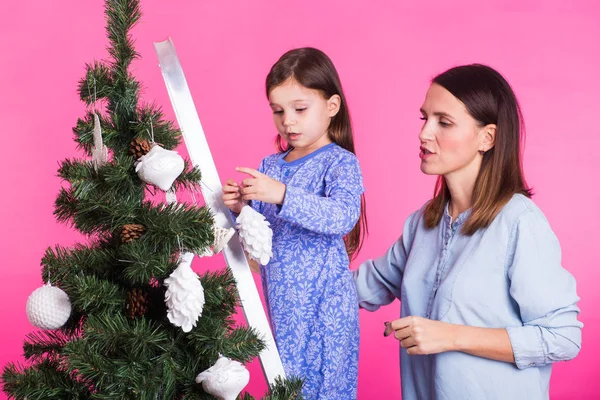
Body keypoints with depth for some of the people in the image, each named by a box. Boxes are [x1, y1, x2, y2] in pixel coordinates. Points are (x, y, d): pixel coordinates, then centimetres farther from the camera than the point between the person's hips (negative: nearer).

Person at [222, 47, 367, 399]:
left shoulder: (340, 162, -8)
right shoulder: (270, 166, 9)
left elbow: (343, 216, -27)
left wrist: (283, 196, -35)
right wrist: (240, 209, -8)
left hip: (322, 302, -5)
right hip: (281, 301, 6)